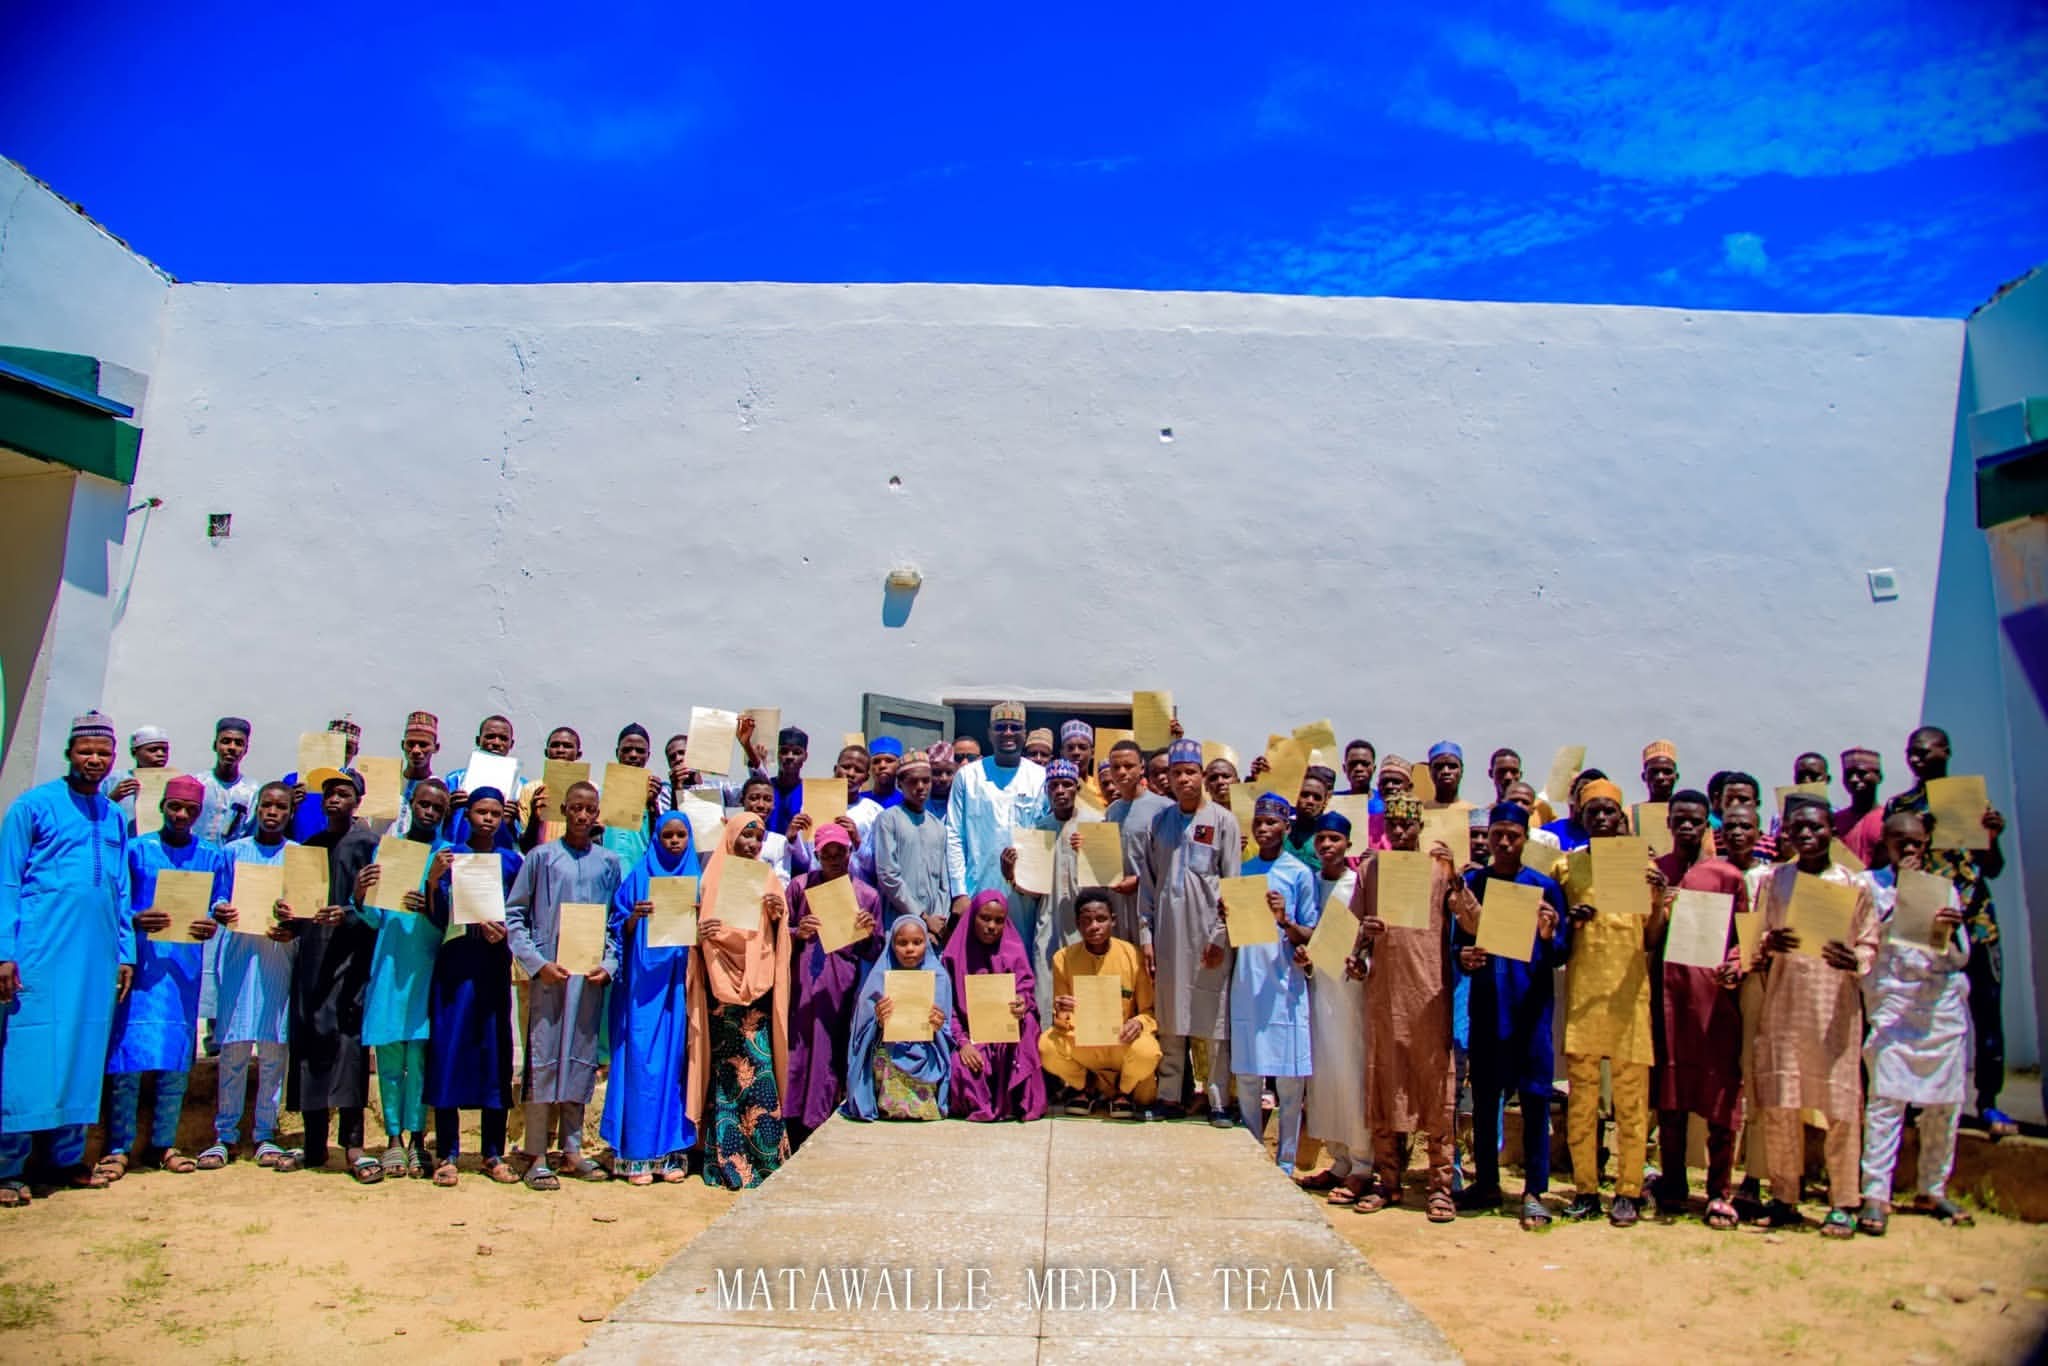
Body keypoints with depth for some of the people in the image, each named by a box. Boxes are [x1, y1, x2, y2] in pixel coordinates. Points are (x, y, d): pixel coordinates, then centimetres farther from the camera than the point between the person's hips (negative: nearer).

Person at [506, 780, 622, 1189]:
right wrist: (537, 962, -10)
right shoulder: (541, 857, 3)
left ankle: (571, 1148, 18)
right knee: (543, 1059, -2)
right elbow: (513, 914, 0)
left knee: (582, 1059, 8)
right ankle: (537, 1156, 4)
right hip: (549, 972, -2)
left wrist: (609, 964, -4)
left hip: (592, 975, 2)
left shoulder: (609, 863, 9)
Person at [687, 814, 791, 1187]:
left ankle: (765, 1158, 6)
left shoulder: (768, 879, 13)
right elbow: (699, 926, 5)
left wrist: (778, 913, -10)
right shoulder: (713, 878, 6)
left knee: (758, 1068, -4)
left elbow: (777, 933, 11)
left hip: (758, 983, 2)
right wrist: (699, 932, -17)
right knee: (727, 1069, -3)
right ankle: (727, 1160, 5)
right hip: (721, 984, -2)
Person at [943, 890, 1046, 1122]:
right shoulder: (955, 955, 4)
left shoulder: (1014, 952, 6)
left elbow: (1027, 990, -4)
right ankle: (976, 1102, 2)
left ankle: (1018, 1100, -18)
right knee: (961, 1067, -32)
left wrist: (1022, 1005, -29)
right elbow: (949, 1007, 0)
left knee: (1027, 1021, -31)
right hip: (970, 1035, -1)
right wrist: (962, 1042, -15)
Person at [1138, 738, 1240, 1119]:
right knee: (1170, 1018, 8)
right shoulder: (1159, 822, 11)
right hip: (1168, 932, 3)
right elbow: (1147, 881, 12)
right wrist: (1146, 933, 7)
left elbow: (1232, 883, -2)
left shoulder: (1222, 820, 1)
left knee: (1215, 1017, -1)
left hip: (1208, 933, -3)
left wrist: (1220, 935, -8)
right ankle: (1168, 1096, 17)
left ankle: (1219, 1101, 6)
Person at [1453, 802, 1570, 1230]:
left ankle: (1534, 1191, 9)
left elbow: (1561, 955, 0)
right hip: (1485, 1003, 2)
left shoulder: (1545, 887, 1)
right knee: (1483, 1094, 9)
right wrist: (1464, 958, -12)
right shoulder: (1470, 883, 7)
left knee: (1534, 1097, 0)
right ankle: (1486, 1182, 21)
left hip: (1531, 1004, -2)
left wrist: (1549, 937, -20)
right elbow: (1458, 943, 9)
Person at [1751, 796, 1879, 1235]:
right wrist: (1769, 942, -12)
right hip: (1783, 1003, 2)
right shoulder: (1773, 881, 9)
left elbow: (1870, 944, 4)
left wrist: (1853, 960, -17)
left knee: (1841, 1106, -1)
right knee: (1779, 1104, 3)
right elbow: (1756, 937, 11)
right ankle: (1783, 1198, 14)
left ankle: (1842, 1203, 10)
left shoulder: (1854, 885, 3)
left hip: (1836, 1003, -2)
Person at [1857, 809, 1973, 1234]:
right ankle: (1876, 1196, -10)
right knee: (1886, 1098, -10)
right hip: (1891, 1003, -3)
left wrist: (1948, 932, -12)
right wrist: (1899, 891, -9)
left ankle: (1933, 1190, 20)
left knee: (1945, 1102, 5)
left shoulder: (1943, 888, 14)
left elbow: (1961, 957, 9)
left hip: (1943, 1004, 4)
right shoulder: (1869, 884, 6)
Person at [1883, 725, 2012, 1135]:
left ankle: (1988, 1102, 9)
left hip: (1975, 919, 0)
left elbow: (1992, 869, 8)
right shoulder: (1899, 805, 9)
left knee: (1986, 1010, 0)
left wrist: (1993, 837, -11)